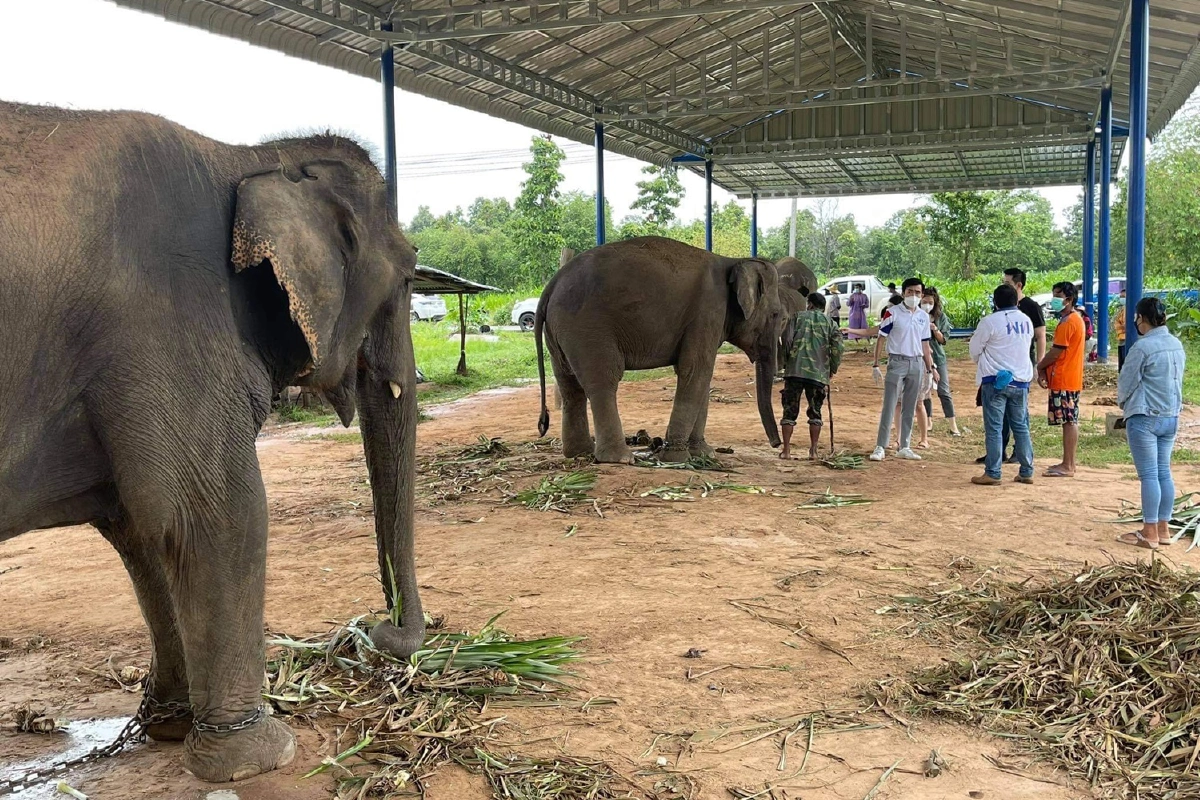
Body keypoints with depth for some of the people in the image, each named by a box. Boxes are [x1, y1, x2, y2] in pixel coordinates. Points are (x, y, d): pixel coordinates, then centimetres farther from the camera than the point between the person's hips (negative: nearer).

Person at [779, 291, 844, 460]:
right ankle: (813, 451, 10)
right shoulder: (829, 322, 12)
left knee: (790, 411, 5)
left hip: (795, 370, -1)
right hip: (819, 373, 1)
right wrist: (832, 369, 10)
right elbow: (838, 347, -1)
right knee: (815, 412, 12)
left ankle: (786, 450, 4)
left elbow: (786, 340, -2)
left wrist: (786, 362, 11)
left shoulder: (798, 317, 9)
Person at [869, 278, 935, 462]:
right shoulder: (893, 313, -4)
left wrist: (929, 369, 14)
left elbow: (924, 344, 16)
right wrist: (876, 364, -9)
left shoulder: (924, 317, 11)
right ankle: (880, 447, -5)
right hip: (897, 362, -5)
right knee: (889, 407, -7)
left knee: (909, 408, 9)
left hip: (917, 364, 5)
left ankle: (905, 447, 16)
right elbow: (881, 338, -3)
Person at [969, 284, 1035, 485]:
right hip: (1021, 380, 5)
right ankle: (1026, 472, 15)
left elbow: (975, 349, -3)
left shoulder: (990, 321, -13)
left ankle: (992, 474, -1)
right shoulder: (1026, 321, 5)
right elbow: (1027, 344, 12)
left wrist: (981, 363, 17)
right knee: (1021, 427, 12)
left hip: (995, 380, -5)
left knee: (994, 428, -1)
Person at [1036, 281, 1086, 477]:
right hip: (1070, 379, 10)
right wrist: (1045, 370, 8)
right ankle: (1068, 463, 18)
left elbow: (1056, 352, -17)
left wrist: (1040, 367, -1)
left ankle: (1067, 467, -6)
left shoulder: (1068, 322, -16)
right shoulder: (1075, 318, 18)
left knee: (1069, 421, -8)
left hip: (1064, 380, -10)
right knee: (1070, 421, 12)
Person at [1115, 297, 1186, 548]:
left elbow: (1126, 382, -9)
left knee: (1149, 474, -3)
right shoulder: (1177, 345, 7)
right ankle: (1163, 529, 19)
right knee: (1164, 472, 12)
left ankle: (1150, 534, 2)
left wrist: (1122, 402, 11)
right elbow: (1177, 380, 15)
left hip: (1144, 418, -7)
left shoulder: (1143, 346, -17)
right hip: (1171, 417, 7)